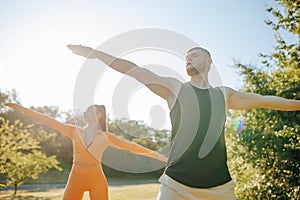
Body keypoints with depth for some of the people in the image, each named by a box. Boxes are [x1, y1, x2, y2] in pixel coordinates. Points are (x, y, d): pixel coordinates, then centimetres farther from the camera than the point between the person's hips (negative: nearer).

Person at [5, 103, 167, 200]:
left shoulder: (106, 137, 2)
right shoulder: (75, 131, 6)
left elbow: (130, 146, 2)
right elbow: (49, 121, 3)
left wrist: (156, 155, -1)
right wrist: (21, 108, 1)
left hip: (97, 180, -2)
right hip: (75, 179, 2)